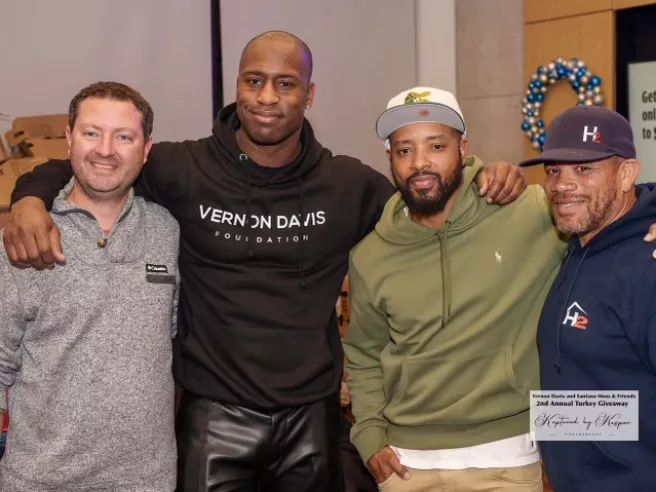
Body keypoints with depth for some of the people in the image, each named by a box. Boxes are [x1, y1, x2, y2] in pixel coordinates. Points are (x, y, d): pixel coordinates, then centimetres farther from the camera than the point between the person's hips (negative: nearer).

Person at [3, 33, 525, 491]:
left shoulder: (348, 184, -1)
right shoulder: (184, 171, -7)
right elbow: (74, 169, 2)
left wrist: (486, 184, -7)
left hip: (312, 416, 2)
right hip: (217, 416, -2)